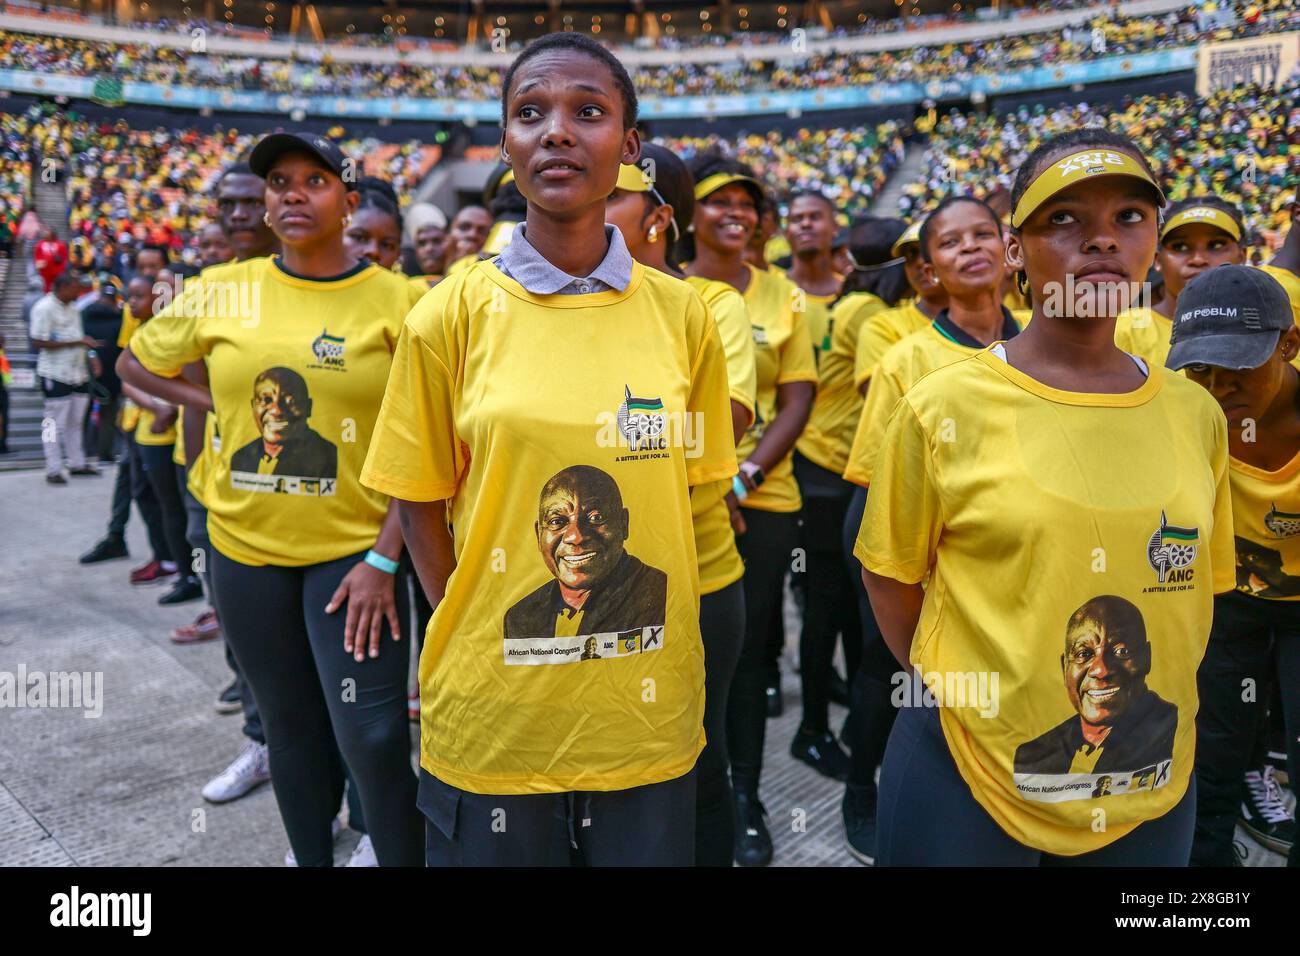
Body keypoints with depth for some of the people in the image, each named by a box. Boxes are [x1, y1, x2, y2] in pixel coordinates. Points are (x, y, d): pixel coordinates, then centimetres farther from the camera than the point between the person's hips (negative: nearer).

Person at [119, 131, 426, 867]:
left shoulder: (396, 300, -6)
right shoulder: (222, 292, 1)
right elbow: (135, 363, 18)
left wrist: (385, 559, -14)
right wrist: (215, 403, 2)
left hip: (354, 548, -3)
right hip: (247, 545, 3)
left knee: (372, 736, -6)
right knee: (292, 727, 16)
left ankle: (404, 857, 18)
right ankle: (313, 856, 37)